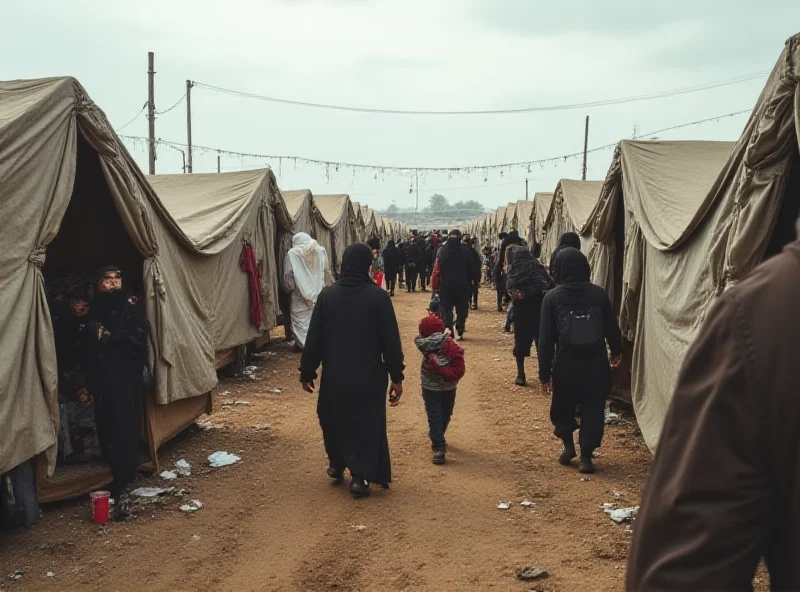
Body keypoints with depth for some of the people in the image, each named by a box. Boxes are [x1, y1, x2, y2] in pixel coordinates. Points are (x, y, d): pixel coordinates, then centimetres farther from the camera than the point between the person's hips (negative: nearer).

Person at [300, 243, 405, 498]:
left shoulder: (327, 295, -4)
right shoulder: (379, 297, -10)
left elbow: (314, 338, -1)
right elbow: (391, 341, -9)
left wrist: (307, 372, 10)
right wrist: (396, 376, -1)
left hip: (335, 376, 2)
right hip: (369, 376, -2)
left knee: (333, 421, 22)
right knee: (366, 425, 8)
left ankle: (337, 465, 38)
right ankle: (360, 476, 2)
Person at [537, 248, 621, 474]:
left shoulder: (552, 297, -5)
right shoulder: (599, 293, -1)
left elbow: (545, 339, -6)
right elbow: (611, 327, 9)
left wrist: (544, 373, 0)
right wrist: (616, 351, 29)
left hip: (566, 365, -1)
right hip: (596, 364, 1)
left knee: (562, 407, 21)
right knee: (593, 410, 10)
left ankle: (568, 444, 16)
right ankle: (586, 455, 10)